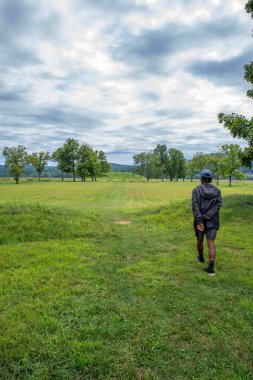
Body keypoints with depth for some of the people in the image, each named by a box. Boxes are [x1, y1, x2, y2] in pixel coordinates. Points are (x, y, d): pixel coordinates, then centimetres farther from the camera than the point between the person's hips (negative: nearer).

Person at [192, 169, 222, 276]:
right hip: (212, 221, 1)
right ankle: (211, 268, -8)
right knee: (211, 243, 0)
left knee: (199, 240, 22)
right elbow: (218, 206, -10)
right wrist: (207, 217, -14)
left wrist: (199, 221, -22)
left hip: (200, 221, -1)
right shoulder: (217, 190, 1)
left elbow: (195, 207, -18)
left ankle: (201, 257, 45)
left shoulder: (196, 190, -7)